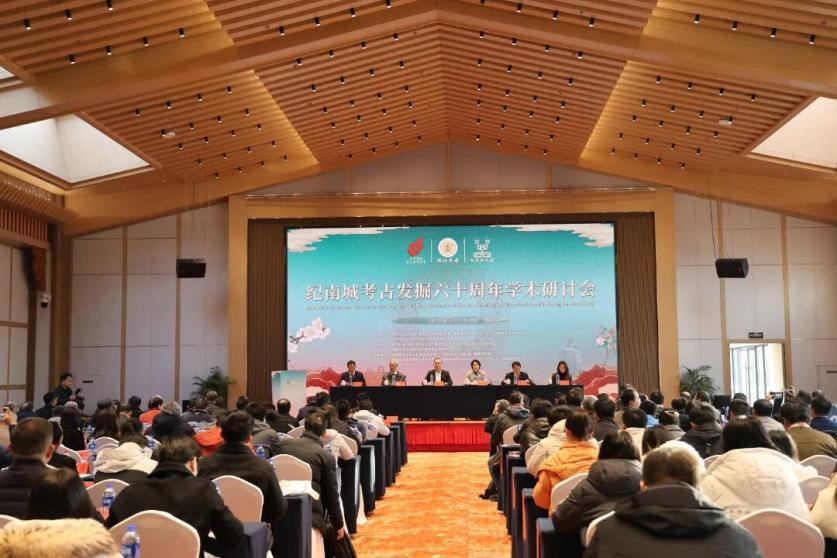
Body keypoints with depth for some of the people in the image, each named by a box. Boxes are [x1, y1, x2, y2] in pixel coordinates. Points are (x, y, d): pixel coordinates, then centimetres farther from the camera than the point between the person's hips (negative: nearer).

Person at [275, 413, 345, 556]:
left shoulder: (283, 444, 9)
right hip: (310, 512, -3)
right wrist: (338, 525, 13)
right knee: (331, 534, 21)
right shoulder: (326, 457, -1)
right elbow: (331, 494, 3)